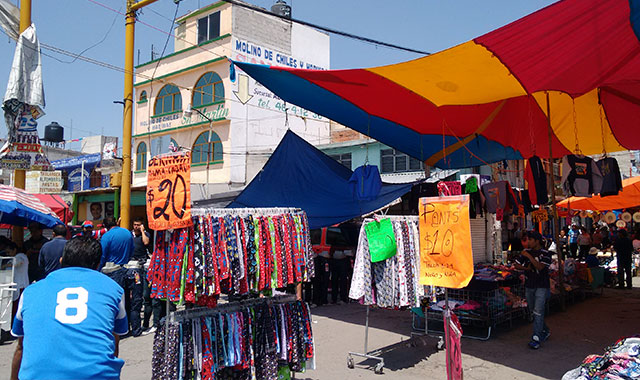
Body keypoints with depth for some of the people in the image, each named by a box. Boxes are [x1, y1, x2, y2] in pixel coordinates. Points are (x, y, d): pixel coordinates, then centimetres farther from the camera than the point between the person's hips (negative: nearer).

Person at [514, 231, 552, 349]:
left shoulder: (545, 254, -8)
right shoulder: (527, 251, 8)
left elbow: (540, 267, -23)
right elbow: (516, 265, 10)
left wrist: (529, 256, -22)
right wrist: (527, 268, -6)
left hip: (541, 286, -6)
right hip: (529, 286, 6)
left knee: (538, 312, -13)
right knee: (533, 312, 14)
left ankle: (536, 338, -11)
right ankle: (545, 331, 32)